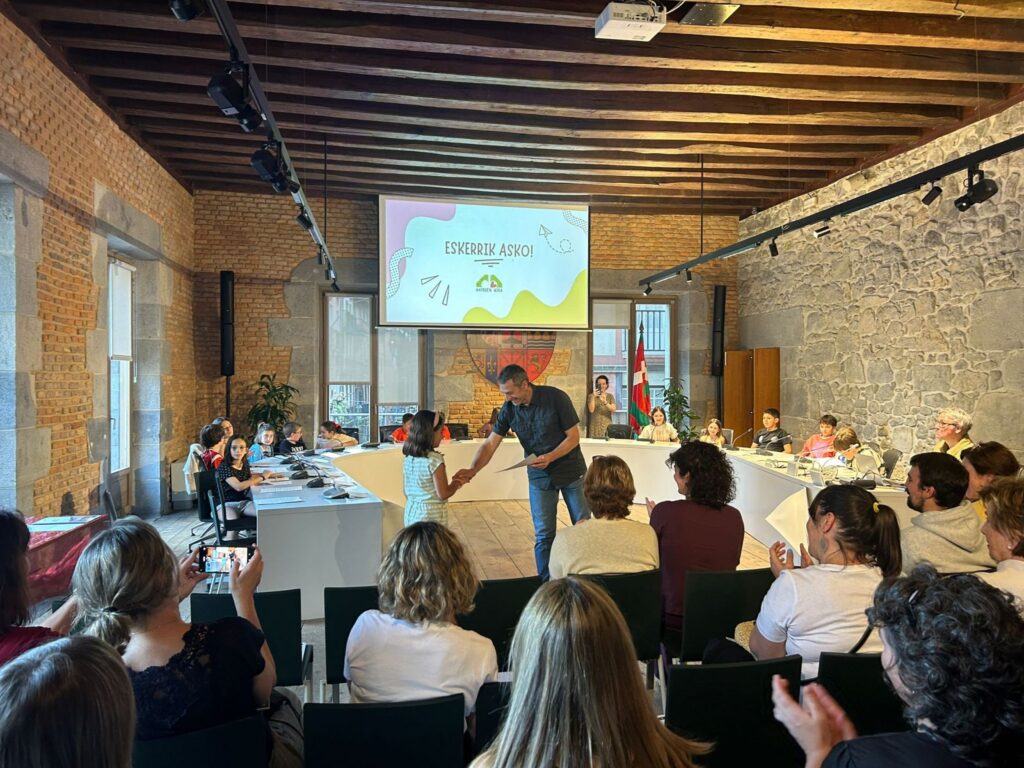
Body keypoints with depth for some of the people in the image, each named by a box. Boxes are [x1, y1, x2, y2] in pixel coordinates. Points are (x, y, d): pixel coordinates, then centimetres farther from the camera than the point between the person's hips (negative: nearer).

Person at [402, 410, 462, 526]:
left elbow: (407, 492, 12)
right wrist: (456, 484, 1)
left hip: (411, 513, 7)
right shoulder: (434, 459, -18)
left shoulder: (407, 459, 3)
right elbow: (443, 494, -16)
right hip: (432, 515, -7)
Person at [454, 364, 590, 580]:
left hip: (571, 471, -2)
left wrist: (550, 457, -28)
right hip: (539, 476, 2)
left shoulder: (556, 398, -19)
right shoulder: (509, 409, -9)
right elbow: (490, 443, -10)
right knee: (543, 534, 2)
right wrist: (472, 470, -25)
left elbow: (573, 436, -14)